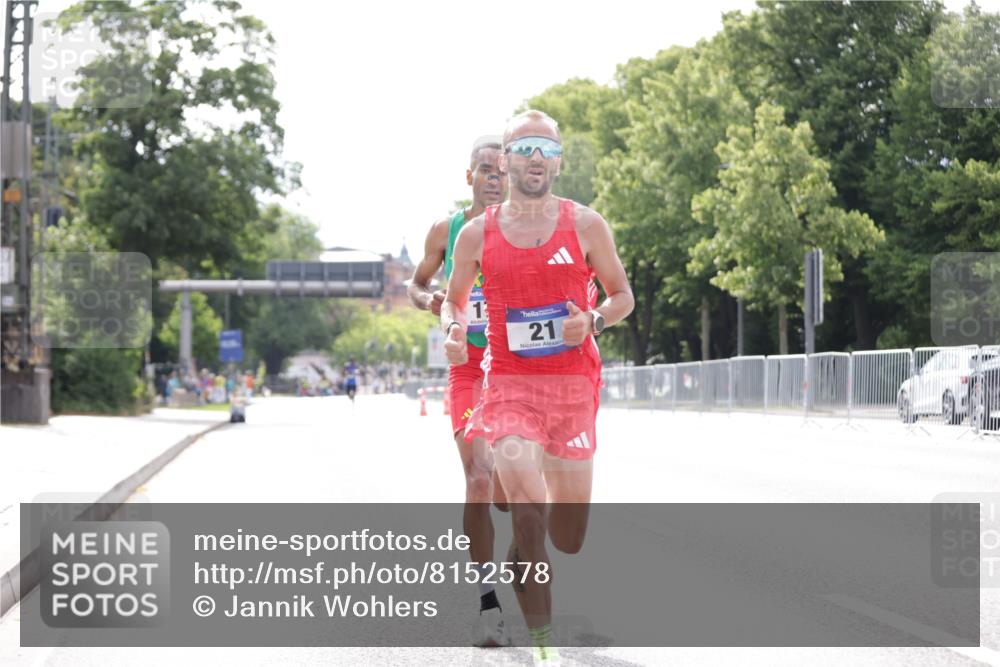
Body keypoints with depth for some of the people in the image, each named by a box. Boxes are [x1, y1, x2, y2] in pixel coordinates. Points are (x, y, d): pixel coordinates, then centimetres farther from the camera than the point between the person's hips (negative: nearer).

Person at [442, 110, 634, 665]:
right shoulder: (477, 234, 2)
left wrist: (593, 321, -12)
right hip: (508, 382, -1)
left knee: (568, 538, 9)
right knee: (528, 515, -19)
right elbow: (454, 299, 17)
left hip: (573, 382, 1)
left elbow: (623, 296, 9)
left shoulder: (586, 225, 1)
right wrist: (453, 330, -5)